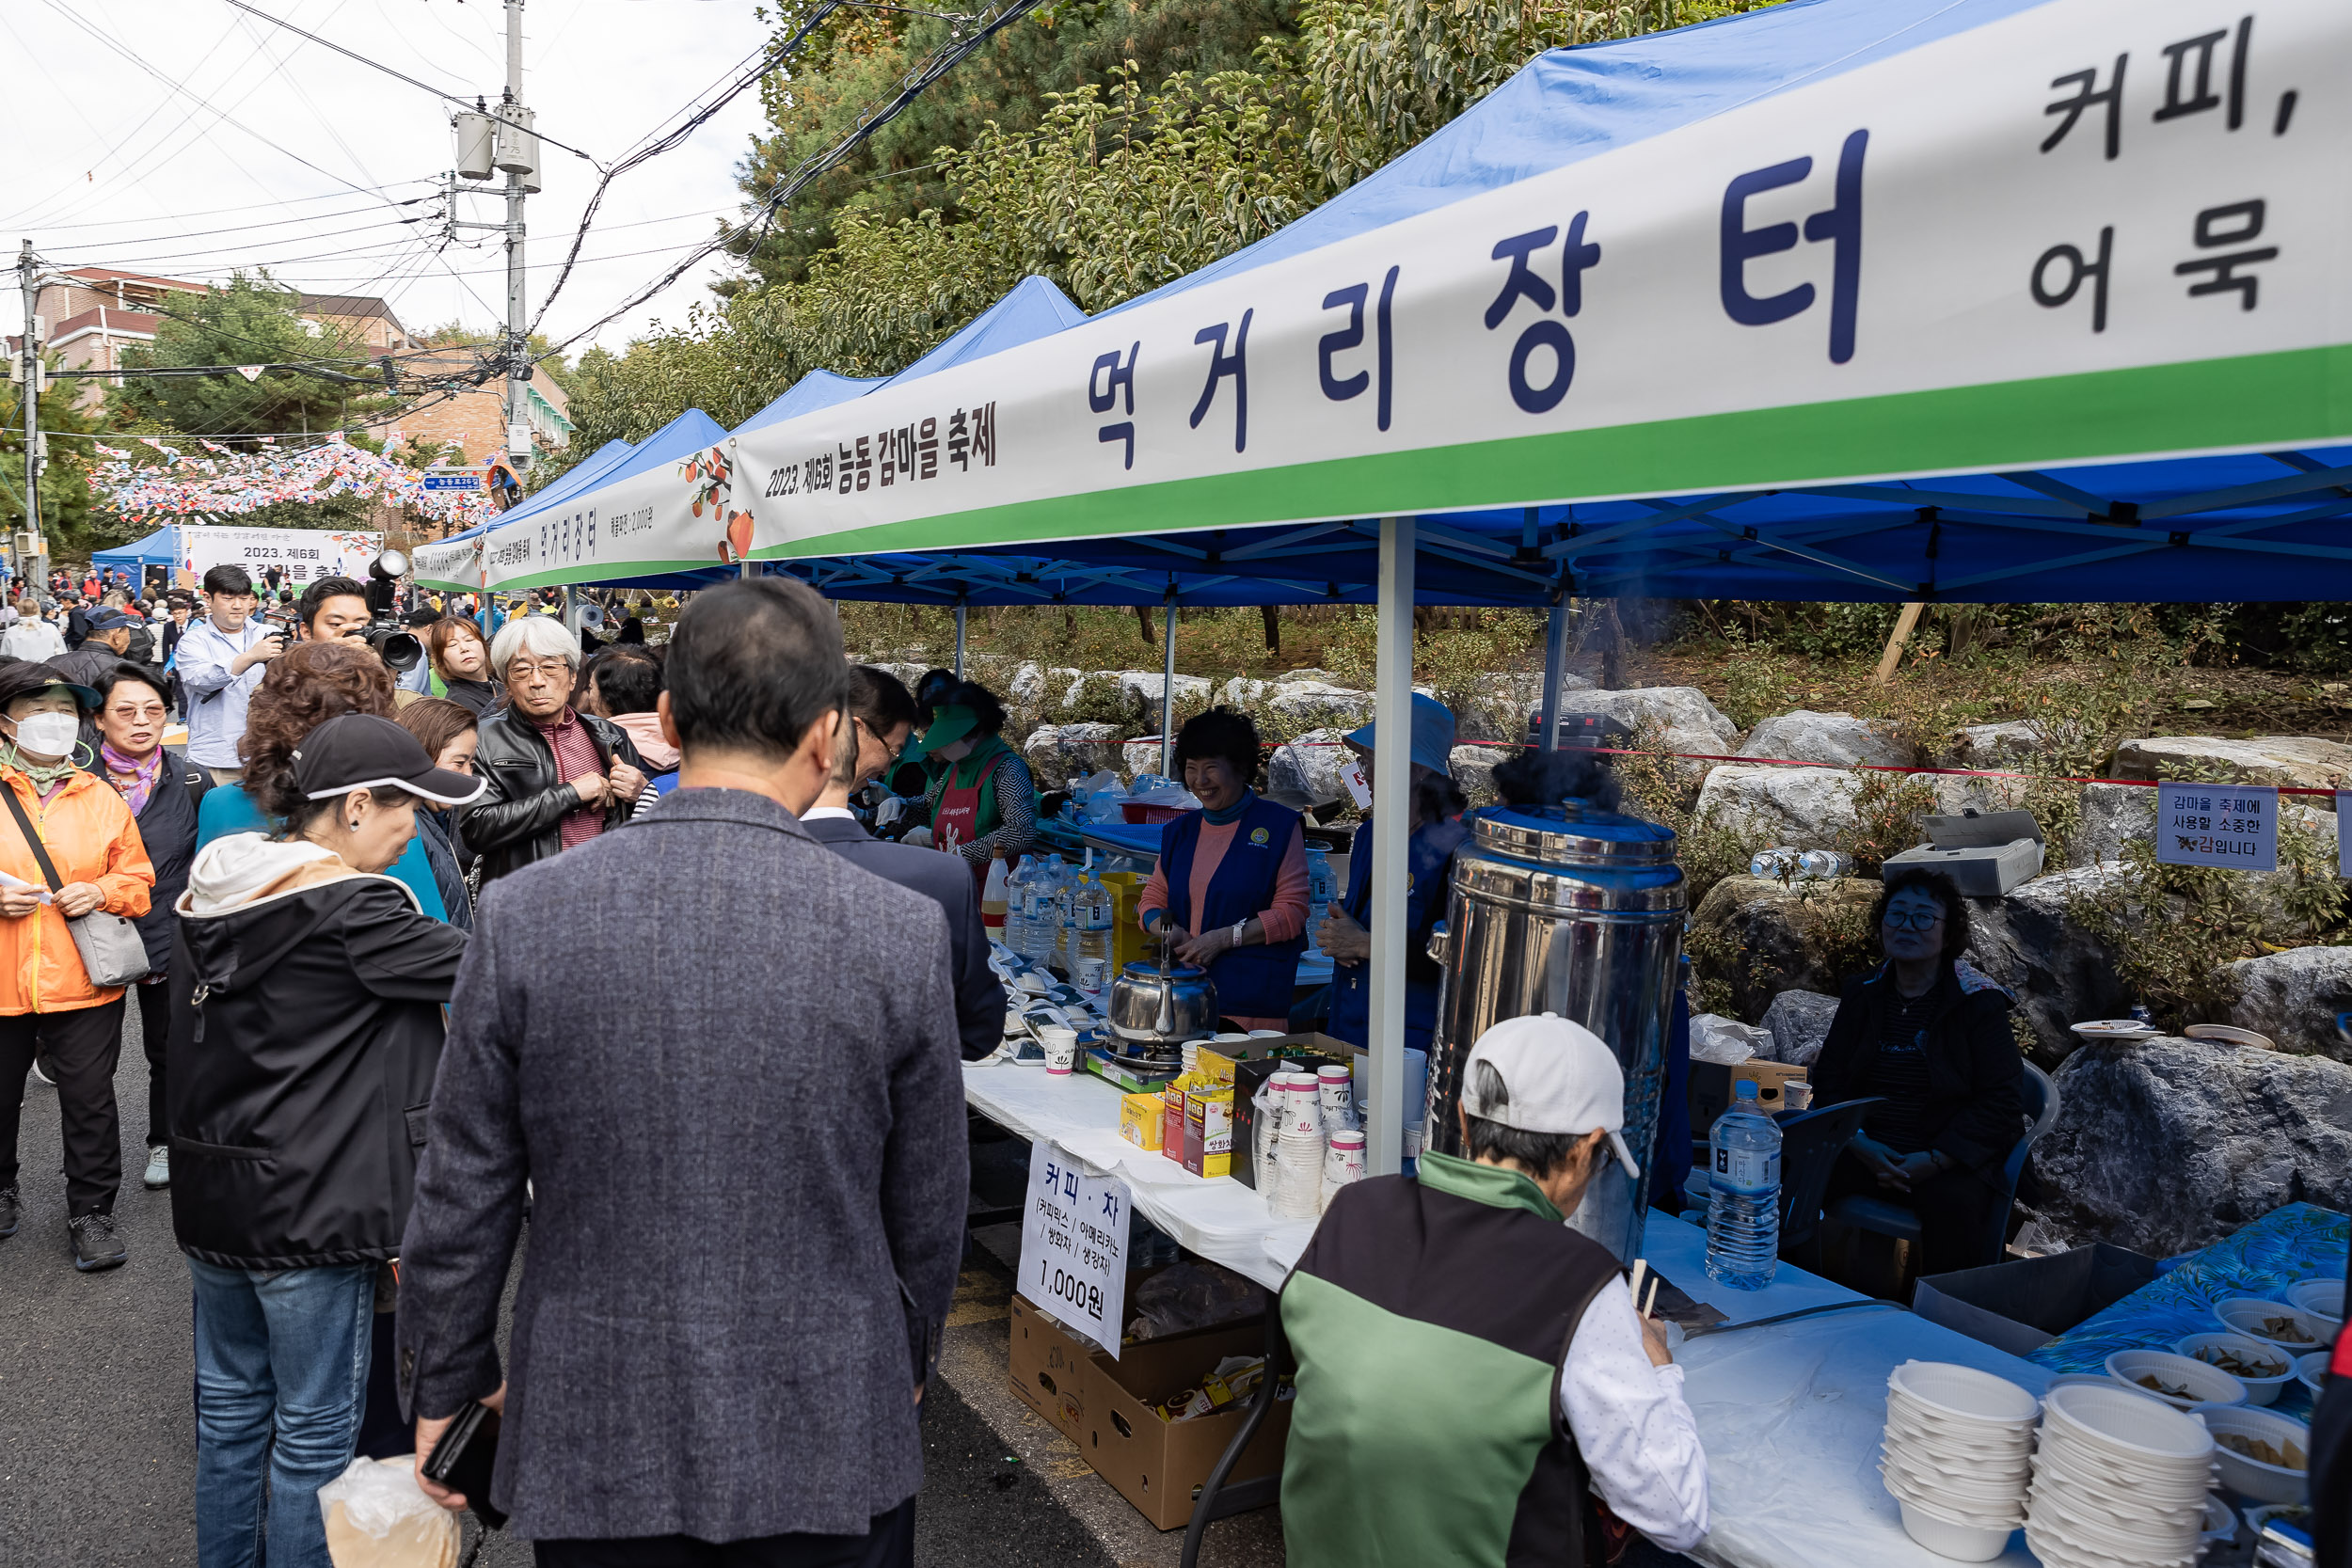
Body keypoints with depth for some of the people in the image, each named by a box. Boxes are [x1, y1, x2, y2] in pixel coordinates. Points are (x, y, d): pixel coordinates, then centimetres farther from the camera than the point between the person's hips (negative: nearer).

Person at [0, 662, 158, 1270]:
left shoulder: (103, 799, 5)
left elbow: (138, 880, 9)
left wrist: (101, 891, -11)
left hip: (85, 983, 0)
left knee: (90, 1102, 4)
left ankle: (91, 1211, 19)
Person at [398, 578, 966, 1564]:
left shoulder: (523, 915, -13)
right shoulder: (901, 933, -15)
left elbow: (463, 1196, -4)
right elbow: (926, 1210, -3)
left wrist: (445, 1387, 12)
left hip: (598, 1445, 1)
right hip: (829, 1444, 0)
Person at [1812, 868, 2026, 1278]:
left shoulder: (1978, 1003, -3)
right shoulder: (1861, 994, 9)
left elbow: (2001, 1101, -7)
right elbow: (1828, 1079, 7)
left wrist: (1933, 1161, -18)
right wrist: (1861, 1145, -12)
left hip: (1951, 1161, -2)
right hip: (1864, 1149, 3)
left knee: (1952, 1203, -35)